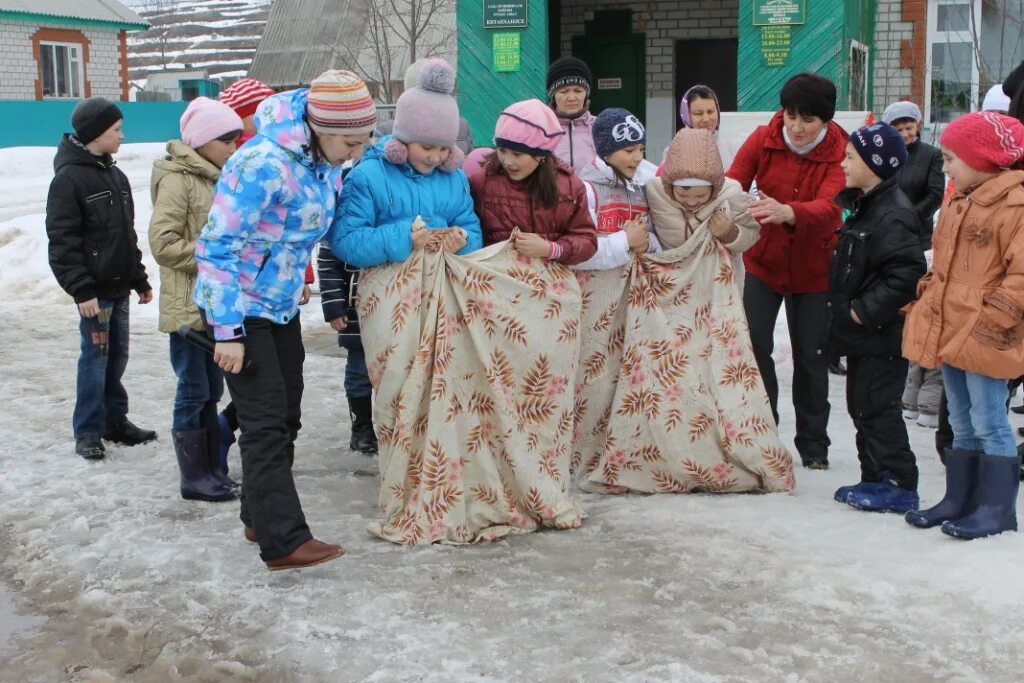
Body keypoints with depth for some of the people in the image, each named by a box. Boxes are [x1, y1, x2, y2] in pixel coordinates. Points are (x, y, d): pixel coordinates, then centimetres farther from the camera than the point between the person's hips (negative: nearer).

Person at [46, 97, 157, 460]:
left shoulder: (115, 175, 15)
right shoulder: (69, 178, -11)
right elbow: (62, 240, -15)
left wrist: (140, 280, 19)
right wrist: (81, 289, -20)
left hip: (118, 286, 8)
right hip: (94, 289, -7)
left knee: (117, 357, 13)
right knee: (95, 358, -4)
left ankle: (115, 420, 23)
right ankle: (88, 432, 5)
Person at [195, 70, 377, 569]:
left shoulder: (326, 163, -1)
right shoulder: (263, 165, -26)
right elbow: (217, 248, -24)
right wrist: (228, 331, -23)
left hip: (283, 307, 8)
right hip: (242, 310, -8)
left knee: (285, 418, 13)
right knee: (267, 423, -8)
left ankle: (261, 517, 28)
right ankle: (284, 541, -5)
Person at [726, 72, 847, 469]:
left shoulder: (839, 153, -17)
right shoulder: (763, 140, -11)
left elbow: (827, 207, -34)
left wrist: (788, 212, -55)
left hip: (814, 267, -1)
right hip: (763, 259, 1)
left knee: (810, 355, 5)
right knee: (754, 346, -5)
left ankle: (813, 443, 21)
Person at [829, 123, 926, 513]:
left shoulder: (893, 215, -19)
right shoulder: (865, 207, 13)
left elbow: (906, 273, -27)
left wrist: (865, 310, -23)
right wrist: (847, 311, 14)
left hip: (881, 336, -10)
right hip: (862, 334, 10)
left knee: (876, 408, -6)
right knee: (861, 405, 15)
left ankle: (898, 486, 3)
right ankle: (875, 479, 25)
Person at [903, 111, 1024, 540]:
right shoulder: (960, 201, 14)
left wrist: (989, 321, -20)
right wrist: (926, 301, 13)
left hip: (983, 339, -9)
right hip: (949, 333, 9)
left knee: (988, 421, -2)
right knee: (961, 422, 16)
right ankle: (959, 499, 25)